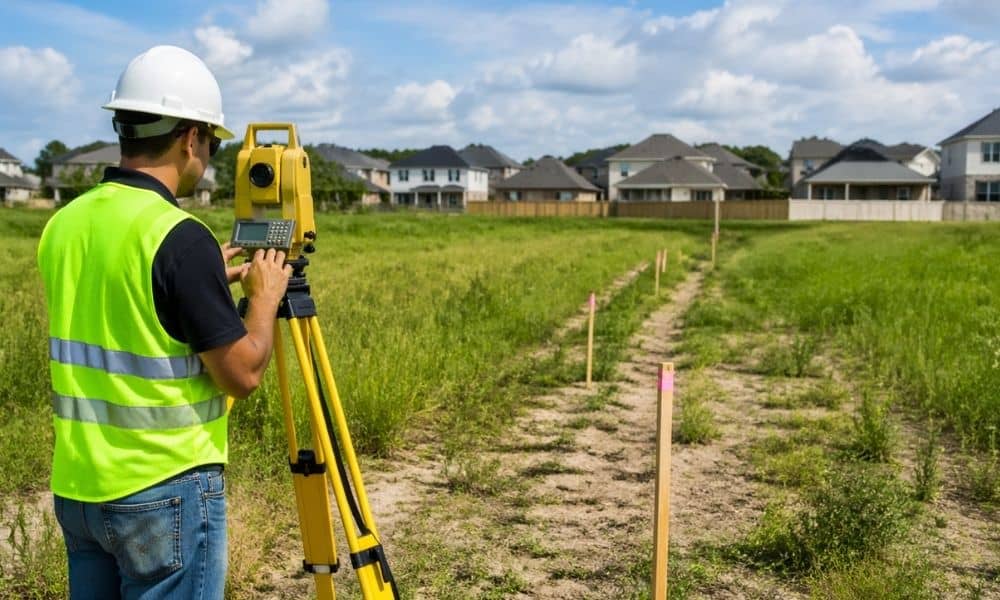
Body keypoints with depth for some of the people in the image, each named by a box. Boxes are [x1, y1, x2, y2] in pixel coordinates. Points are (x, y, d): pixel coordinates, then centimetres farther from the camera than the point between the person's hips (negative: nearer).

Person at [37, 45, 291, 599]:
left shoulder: (63, 225, 4)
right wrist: (265, 295, 0)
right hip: (165, 491, -7)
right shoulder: (177, 235, -20)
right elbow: (242, 373, -17)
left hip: (77, 486, 8)